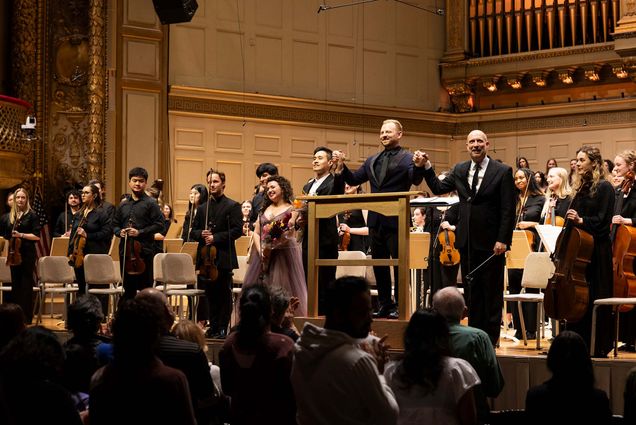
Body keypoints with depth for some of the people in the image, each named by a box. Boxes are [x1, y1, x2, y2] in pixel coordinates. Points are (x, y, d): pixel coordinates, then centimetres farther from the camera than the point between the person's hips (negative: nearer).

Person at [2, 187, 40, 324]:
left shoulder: (32, 215, -3)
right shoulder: (11, 216, 13)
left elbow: (37, 236, -8)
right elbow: (7, 236, 18)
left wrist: (21, 235, -17)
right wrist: (8, 253, 10)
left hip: (27, 254, -5)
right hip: (14, 254, 5)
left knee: (26, 285, -3)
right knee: (15, 284, 8)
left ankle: (27, 317, 1)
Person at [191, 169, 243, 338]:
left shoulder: (232, 206, 0)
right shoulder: (202, 208, 17)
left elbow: (237, 230, -9)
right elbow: (193, 232, 17)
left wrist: (215, 237, -15)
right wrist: (201, 234, -6)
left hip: (224, 258, -5)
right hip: (206, 258, 5)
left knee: (224, 295, -2)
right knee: (210, 294, 8)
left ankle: (222, 329, 2)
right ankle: (213, 327, 15)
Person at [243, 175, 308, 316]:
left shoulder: (291, 209, 0)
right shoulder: (264, 209, 16)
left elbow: (289, 236, -9)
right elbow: (256, 233, 11)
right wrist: (260, 251, -6)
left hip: (283, 255, -5)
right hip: (263, 255, 5)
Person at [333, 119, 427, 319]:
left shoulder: (407, 158, -3)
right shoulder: (372, 161, 16)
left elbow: (416, 180, -19)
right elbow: (354, 179, 15)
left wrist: (419, 166, -39)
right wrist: (342, 167, -1)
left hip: (396, 219, -7)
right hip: (376, 219, 7)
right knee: (379, 263, 11)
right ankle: (385, 304, 19)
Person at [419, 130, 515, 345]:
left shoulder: (502, 171, -6)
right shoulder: (459, 170, 9)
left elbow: (508, 209, -9)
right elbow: (438, 188, 10)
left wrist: (503, 240, -15)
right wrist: (427, 167, -2)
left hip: (491, 242, -5)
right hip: (467, 241, 5)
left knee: (492, 291, 5)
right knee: (471, 290, 10)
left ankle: (491, 336, 13)